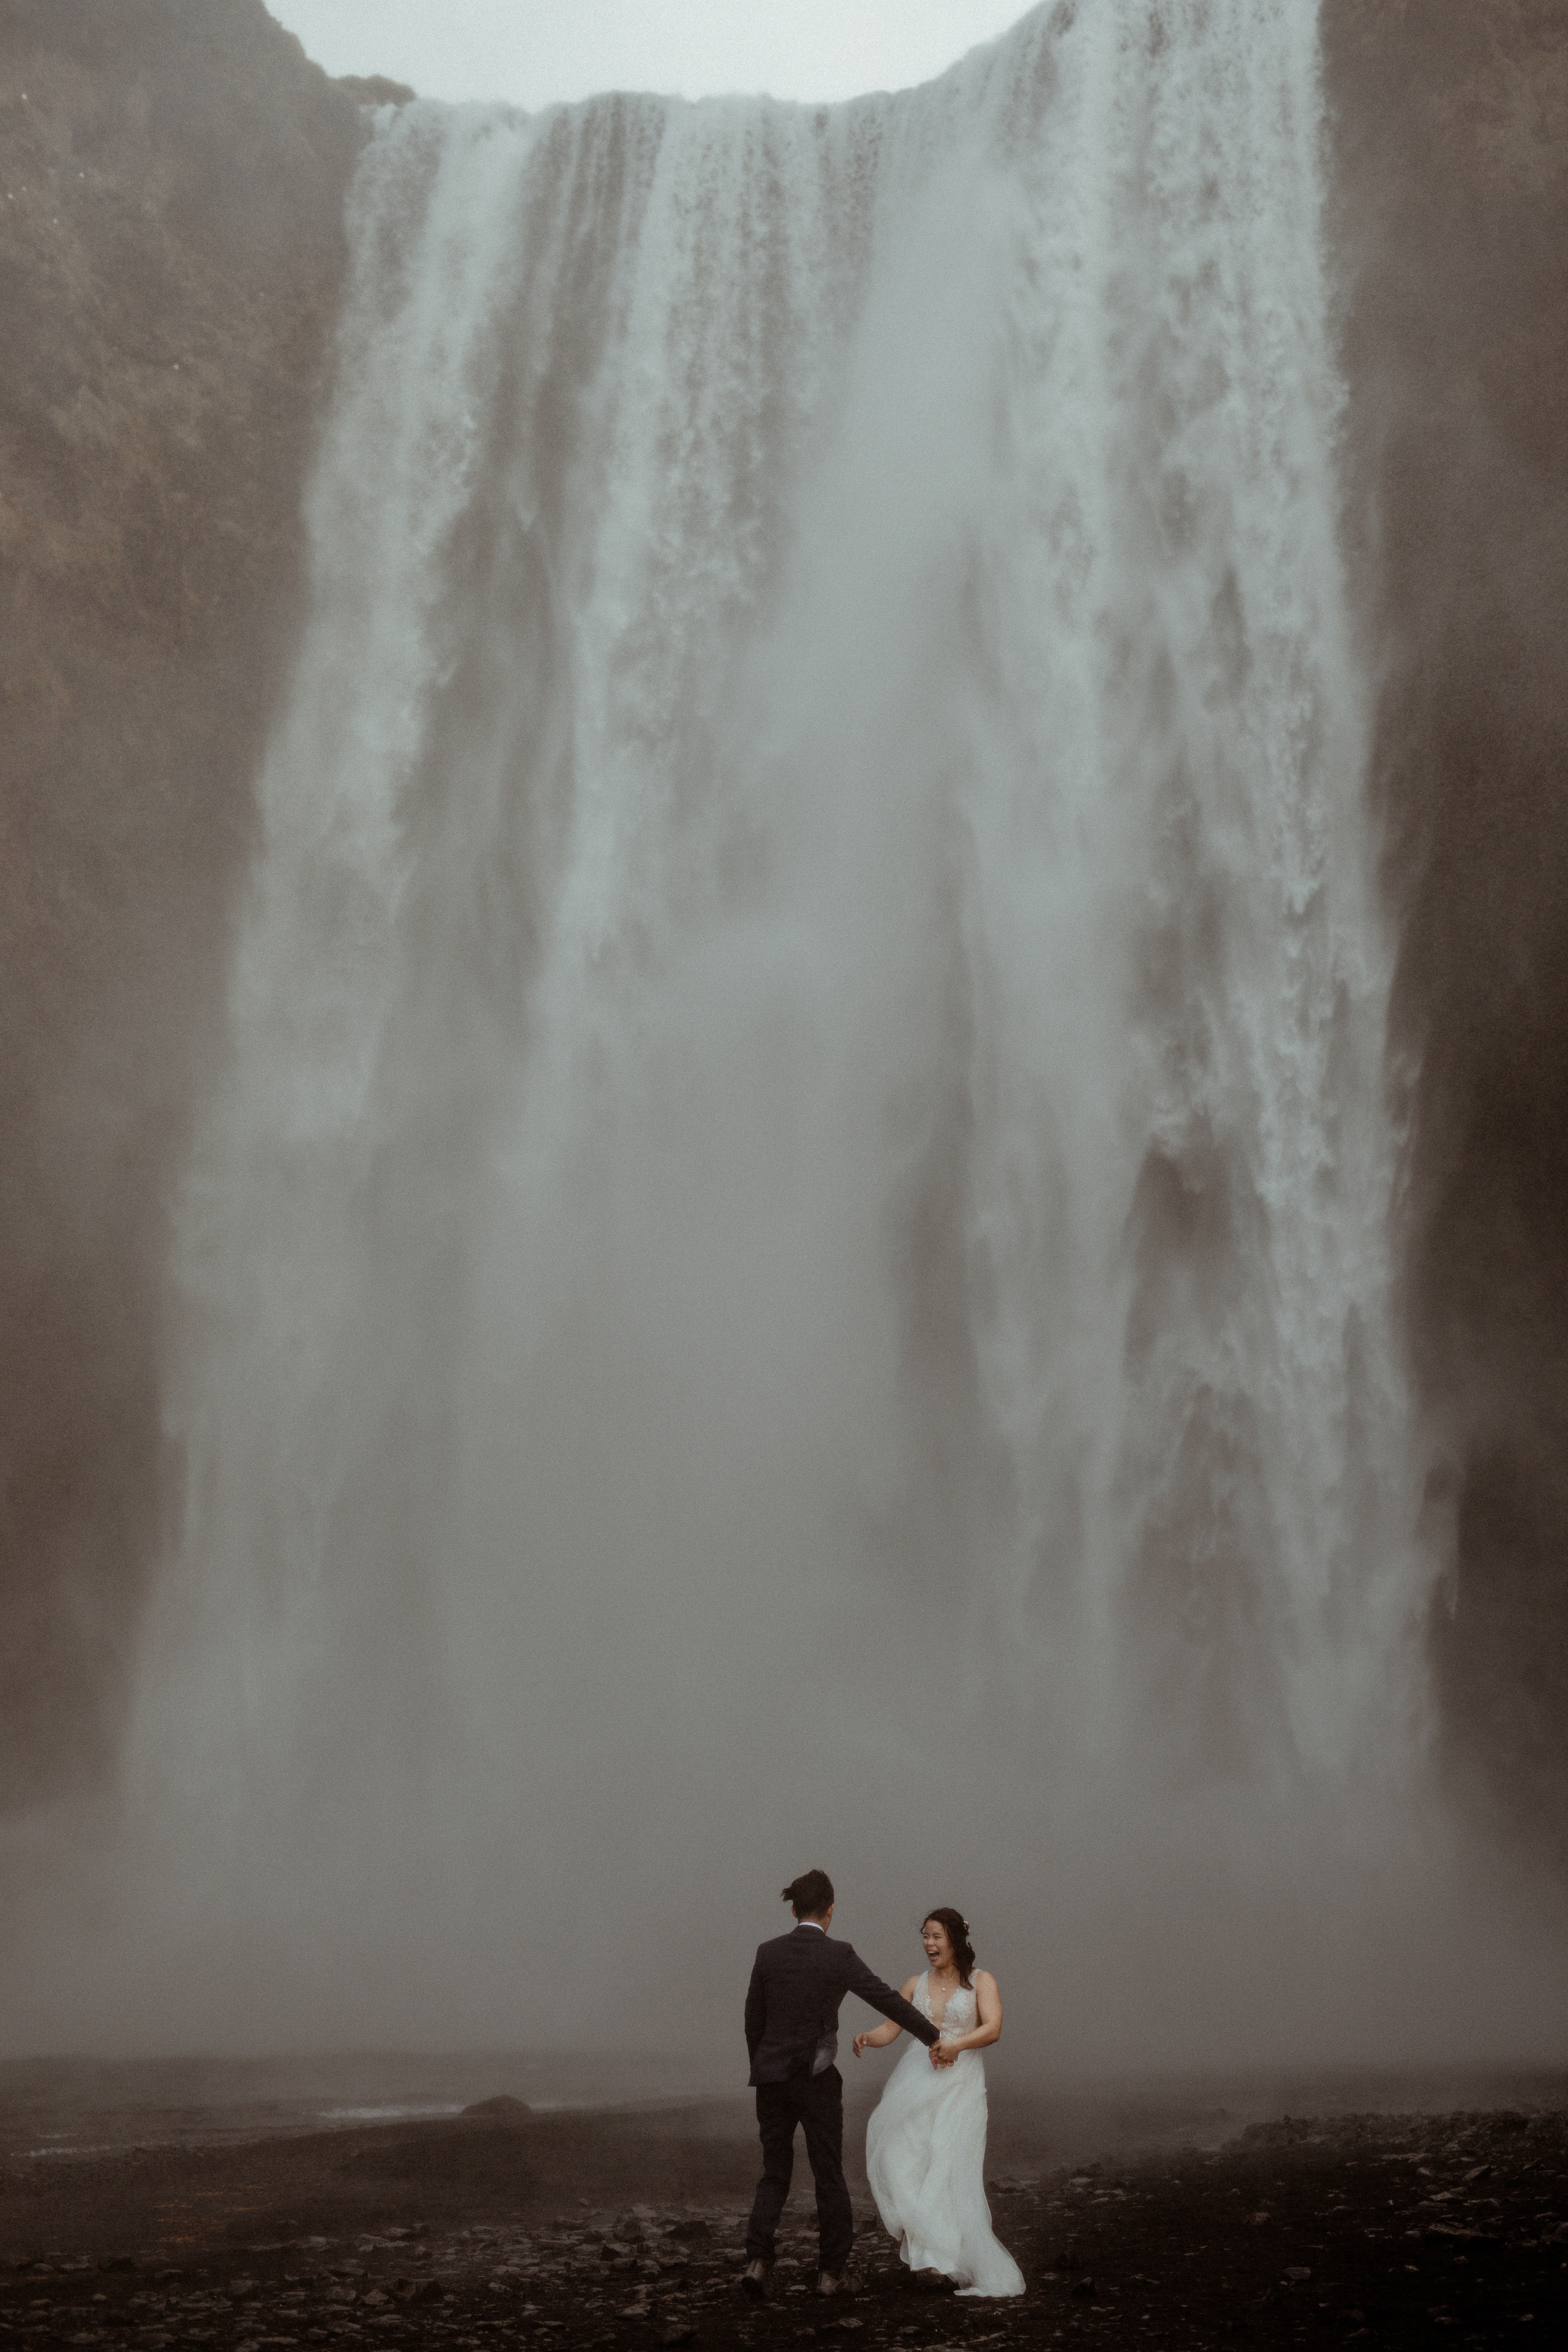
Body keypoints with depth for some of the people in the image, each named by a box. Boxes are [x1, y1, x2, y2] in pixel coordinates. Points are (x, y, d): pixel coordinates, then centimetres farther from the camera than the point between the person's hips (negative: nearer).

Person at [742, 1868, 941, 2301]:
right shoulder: (840, 1957, -10)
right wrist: (935, 2038, 10)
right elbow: (889, 2001, -3)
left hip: (771, 2081, 3)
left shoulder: (767, 1954, -1)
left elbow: (754, 2022, 6)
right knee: (829, 2177, 13)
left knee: (774, 2176, 13)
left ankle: (757, 2261, -7)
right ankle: (830, 2273, 16)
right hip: (817, 2082, -3)